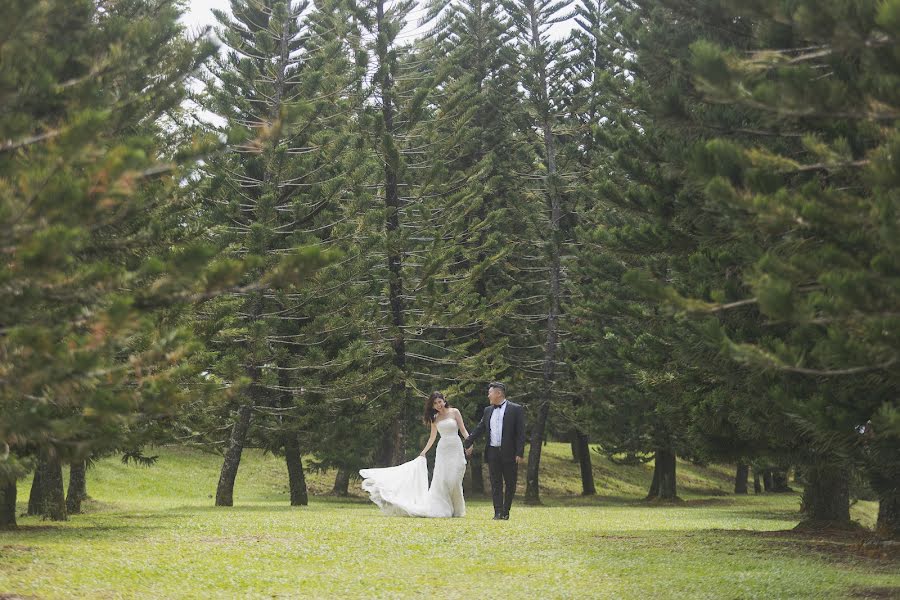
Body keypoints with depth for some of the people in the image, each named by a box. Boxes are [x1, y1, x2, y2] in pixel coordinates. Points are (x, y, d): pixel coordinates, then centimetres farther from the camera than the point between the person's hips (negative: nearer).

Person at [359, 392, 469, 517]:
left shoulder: (454, 412, 4)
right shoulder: (435, 418, 14)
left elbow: (463, 430, 1)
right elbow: (432, 438, 20)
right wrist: (423, 452, 19)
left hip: (456, 449, -3)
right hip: (442, 450, 3)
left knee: (454, 479, -7)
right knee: (440, 480, -6)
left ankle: (456, 510, 2)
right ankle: (443, 508, -1)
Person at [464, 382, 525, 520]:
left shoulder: (516, 409, -2)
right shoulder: (488, 411, 13)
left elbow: (520, 433, -6)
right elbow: (478, 429, 18)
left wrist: (520, 453, -12)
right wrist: (467, 444, 13)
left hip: (509, 453, -4)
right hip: (493, 453, 4)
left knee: (510, 484, 3)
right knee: (496, 484, 1)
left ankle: (506, 512, 13)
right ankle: (498, 512, 0)